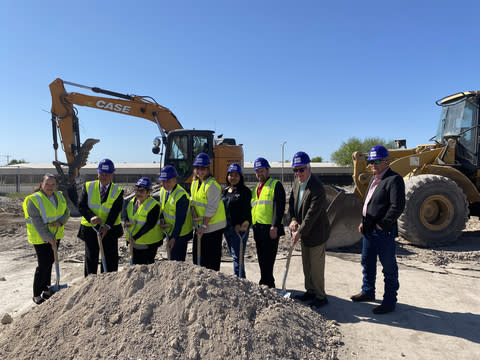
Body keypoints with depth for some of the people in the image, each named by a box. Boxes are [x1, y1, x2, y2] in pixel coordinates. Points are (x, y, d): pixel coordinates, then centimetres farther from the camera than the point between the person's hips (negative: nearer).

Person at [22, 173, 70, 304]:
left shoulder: (59, 196, 3)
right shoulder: (34, 200, -16)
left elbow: (66, 212, 3)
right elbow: (37, 222, -22)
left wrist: (60, 222, -18)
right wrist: (49, 238, -25)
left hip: (55, 235, 6)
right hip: (40, 238, -6)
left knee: (50, 262, 14)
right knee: (43, 265, -3)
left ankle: (46, 290, 28)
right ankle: (36, 295, 12)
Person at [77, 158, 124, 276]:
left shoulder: (118, 191, -4)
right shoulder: (88, 186, 0)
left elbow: (115, 211, -13)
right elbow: (81, 206, -7)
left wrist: (107, 226, -26)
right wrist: (91, 217, -26)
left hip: (110, 230, -1)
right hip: (90, 229, 1)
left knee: (110, 262, 8)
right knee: (91, 259, 11)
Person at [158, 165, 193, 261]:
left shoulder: (181, 196, -27)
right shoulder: (163, 190, -1)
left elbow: (180, 220, -26)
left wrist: (174, 238, -25)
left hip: (180, 233, -8)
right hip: (170, 231, 8)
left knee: (177, 260, -2)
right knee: (172, 257, 20)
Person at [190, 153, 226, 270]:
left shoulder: (212, 185, -18)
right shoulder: (195, 182, 8)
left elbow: (212, 208, -20)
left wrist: (204, 226, -19)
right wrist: (195, 215, -1)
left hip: (213, 226, -8)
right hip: (201, 225, 8)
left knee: (212, 258, 1)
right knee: (197, 255, 17)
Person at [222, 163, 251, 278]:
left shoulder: (245, 191, -4)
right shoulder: (225, 191, 15)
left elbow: (247, 210, -11)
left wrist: (241, 225, -19)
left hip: (239, 228, -7)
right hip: (227, 228, 7)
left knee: (237, 256, -9)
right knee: (235, 256, 13)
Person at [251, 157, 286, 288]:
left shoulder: (276, 185, -4)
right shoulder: (256, 187, 20)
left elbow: (279, 207, -12)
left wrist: (274, 227, -20)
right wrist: (253, 227, 18)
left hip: (270, 228, -8)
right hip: (258, 228, 8)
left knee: (268, 258, -6)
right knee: (261, 259, 13)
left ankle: (266, 283, 3)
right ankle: (268, 283, 25)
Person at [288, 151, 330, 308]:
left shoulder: (317, 188, -25)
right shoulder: (297, 182, 3)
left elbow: (312, 214, -26)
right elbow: (292, 202, 8)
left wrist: (300, 232, -23)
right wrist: (293, 219, -9)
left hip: (316, 232, -8)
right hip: (304, 232, 8)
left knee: (316, 266, 3)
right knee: (306, 265, 19)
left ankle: (320, 296, 19)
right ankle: (310, 291, 35)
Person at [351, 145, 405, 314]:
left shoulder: (394, 179, -15)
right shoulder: (374, 178, 14)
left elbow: (397, 206, -22)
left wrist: (382, 224, -17)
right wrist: (364, 222, 13)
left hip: (384, 232, -9)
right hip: (369, 230, 9)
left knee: (389, 267, 5)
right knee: (367, 262, 21)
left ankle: (390, 301, 19)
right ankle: (368, 292, 38)